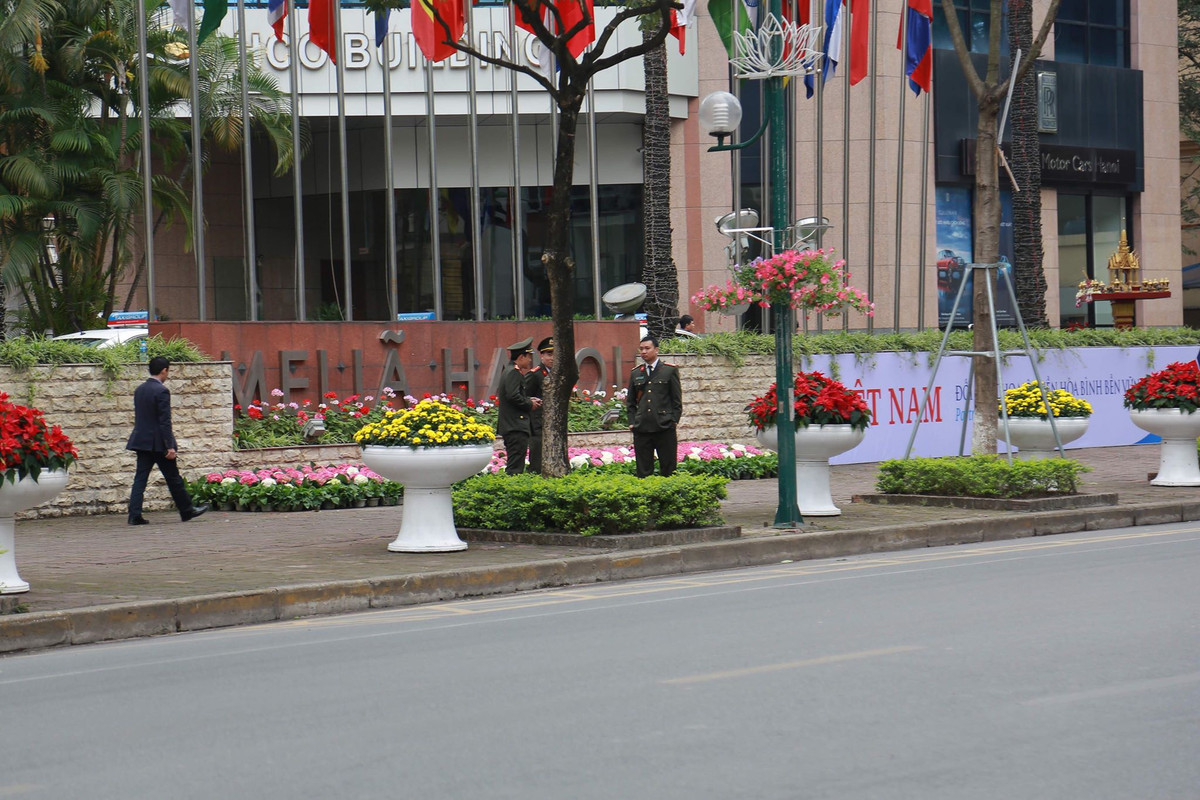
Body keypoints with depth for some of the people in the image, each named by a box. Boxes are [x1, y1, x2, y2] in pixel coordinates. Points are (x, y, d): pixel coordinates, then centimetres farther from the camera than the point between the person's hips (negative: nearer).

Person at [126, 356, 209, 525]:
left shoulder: (139, 390, 9)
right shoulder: (162, 391, -15)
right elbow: (165, 421, -18)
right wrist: (170, 446, -16)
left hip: (141, 440, 7)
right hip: (158, 442, -7)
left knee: (140, 478, 3)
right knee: (174, 479, 6)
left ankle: (135, 515, -5)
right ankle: (187, 511, 18)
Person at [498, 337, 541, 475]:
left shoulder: (508, 372, 20)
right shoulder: (514, 373, -13)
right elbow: (513, 396, -23)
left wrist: (530, 400, 11)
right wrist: (530, 404, -10)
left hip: (509, 426, 11)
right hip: (516, 427, -11)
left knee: (513, 465, 12)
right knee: (515, 467, -13)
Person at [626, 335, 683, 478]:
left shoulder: (670, 370, 4)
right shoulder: (635, 373, 13)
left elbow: (677, 399, 4)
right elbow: (630, 401, 18)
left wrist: (674, 420, -5)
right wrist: (632, 422, 7)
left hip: (664, 428, -3)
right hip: (641, 428, 3)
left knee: (668, 468, 0)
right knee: (643, 470, 3)